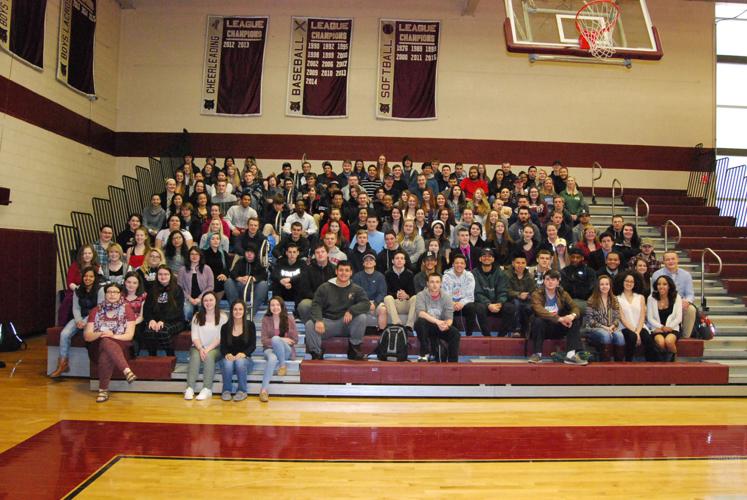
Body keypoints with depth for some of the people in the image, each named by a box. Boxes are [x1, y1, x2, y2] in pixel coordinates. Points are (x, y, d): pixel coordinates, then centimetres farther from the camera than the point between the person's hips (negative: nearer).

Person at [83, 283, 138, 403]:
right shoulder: (96, 311, 11)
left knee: (106, 355, -37)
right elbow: (87, 336, 5)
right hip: (98, 347, 1)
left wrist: (113, 336, -19)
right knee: (106, 342, -36)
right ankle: (127, 371, -48)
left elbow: (129, 335, -2)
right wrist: (100, 334, -16)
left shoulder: (127, 309, 5)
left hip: (120, 346, -1)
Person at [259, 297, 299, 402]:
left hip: (286, 351, -1)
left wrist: (278, 340, -11)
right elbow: (264, 341, -1)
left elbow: (295, 340, 1)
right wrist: (282, 340, -15)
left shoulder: (289, 318, -1)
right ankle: (264, 390, -36)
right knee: (273, 359, -38)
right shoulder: (266, 319, 2)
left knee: (275, 339, -34)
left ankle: (283, 365, -16)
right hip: (270, 349, 1)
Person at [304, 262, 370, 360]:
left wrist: (351, 311, -27)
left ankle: (354, 348, -8)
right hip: (327, 322, -1)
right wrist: (318, 320, -27)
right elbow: (316, 305, -6)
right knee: (310, 325, -29)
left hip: (346, 323, 1)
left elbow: (366, 304, -8)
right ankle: (316, 353, -10)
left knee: (362, 317, -27)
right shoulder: (324, 288, 6)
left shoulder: (356, 289, 8)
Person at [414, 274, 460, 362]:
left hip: (441, 327, 2)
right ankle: (424, 354, -21)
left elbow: (449, 318, -9)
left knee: (455, 333, -25)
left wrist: (447, 325, -34)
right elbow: (420, 313, -25)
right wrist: (437, 321, -38)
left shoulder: (447, 297, -3)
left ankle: (452, 362, -12)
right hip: (426, 327, -1)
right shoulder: (421, 295, -9)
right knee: (420, 321, -34)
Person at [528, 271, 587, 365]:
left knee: (576, 321, -18)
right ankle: (537, 354, -23)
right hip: (544, 327, -4)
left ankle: (571, 355, -25)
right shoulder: (537, 294, -9)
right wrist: (559, 318, -37)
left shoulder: (563, 294, 5)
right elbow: (539, 311, -26)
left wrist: (572, 315, -31)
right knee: (538, 321, -35)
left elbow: (575, 307, -6)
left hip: (558, 328, 4)